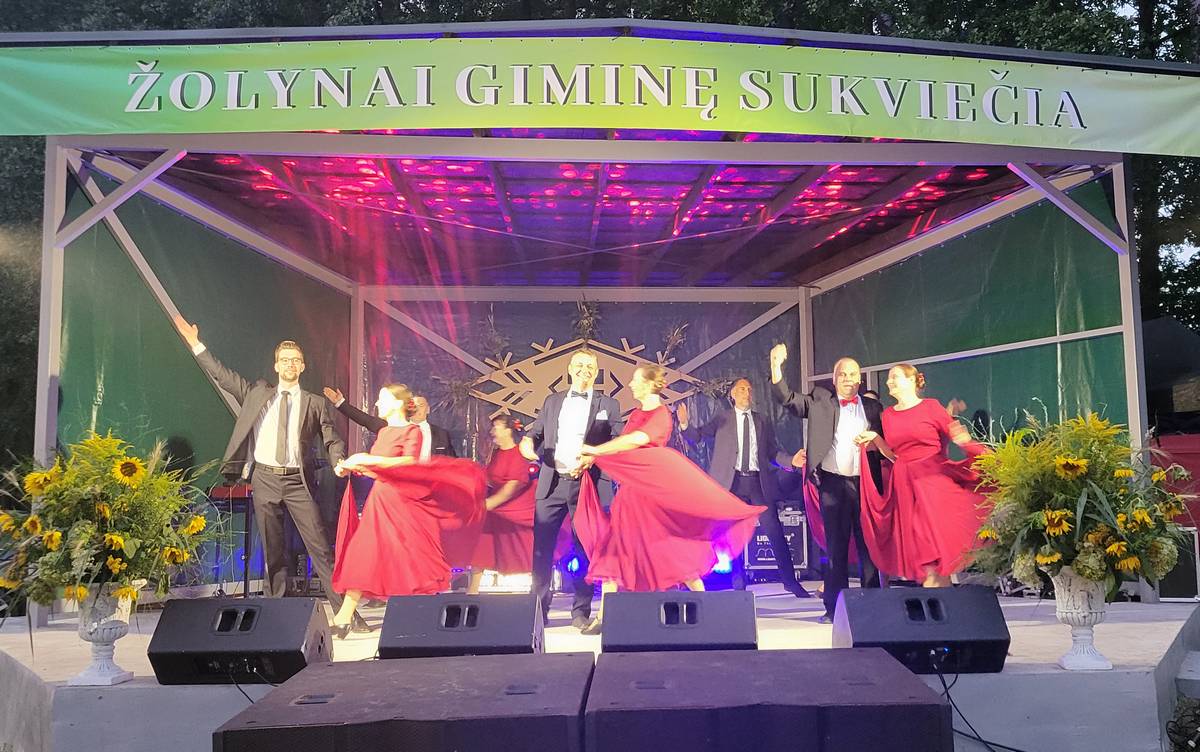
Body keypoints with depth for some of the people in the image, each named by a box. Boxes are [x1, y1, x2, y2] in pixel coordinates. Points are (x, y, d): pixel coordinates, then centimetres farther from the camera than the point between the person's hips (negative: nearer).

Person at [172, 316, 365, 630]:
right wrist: (195, 344, 13)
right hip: (264, 478, 2)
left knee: (320, 546, -7)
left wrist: (340, 464, -19)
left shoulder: (315, 403, 4)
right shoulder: (257, 393, 11)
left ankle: (345, 610, -4)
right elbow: (221, 375, 16)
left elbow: (332, 440, 1)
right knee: (271, 551, 9)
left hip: (297, 482, -2)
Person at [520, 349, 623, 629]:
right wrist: (527, 441, -8)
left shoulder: (608, 405, 8)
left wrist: (592, 459, -17)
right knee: (541, 548, 0)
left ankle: (581, 611, 11)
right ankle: (538, 609, 8)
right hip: (552, 483, 2)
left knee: (585, 550, 2)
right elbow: (535, 432, 16)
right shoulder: (552, 402, 17)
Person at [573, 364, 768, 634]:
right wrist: (590, 457, -5)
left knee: (673, 547, -2)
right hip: (630, 492, 7)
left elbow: (637, 440, -26)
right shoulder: (636, 415, 15)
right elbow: (620, 446, 9)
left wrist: (595, 450, -24)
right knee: (612, 548, 1)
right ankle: (604, 616, 2)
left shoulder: (661, 414, -10)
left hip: (654, 492, -7)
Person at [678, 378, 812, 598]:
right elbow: (697, 436, 4)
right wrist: (685, 423, -16)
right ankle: (739, 585, 15)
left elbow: (773, 451, 13)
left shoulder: (763, 422, 15)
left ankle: (790, 581, 10)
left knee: (775, 531, -2)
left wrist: (792, 460, -5)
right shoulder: (722, 420, 9)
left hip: (759, 482, 1)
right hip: (732, 482, -1)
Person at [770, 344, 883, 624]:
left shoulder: (872, 406, 12)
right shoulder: (820, 401, 8)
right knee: (835, 547, 5)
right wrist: (777, 367, -15)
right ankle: (834, 606, 10)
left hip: (865, 483, 1)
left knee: (869, 545, 4)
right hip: (832, 482, 0)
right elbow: (787, 398, -3)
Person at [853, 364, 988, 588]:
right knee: (917, 547, 4)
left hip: (935, 480, -4)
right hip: (905, 484, 5)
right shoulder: (888, 414, 11)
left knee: (935, 542, -7)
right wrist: (875, 439, 1)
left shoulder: (931, 406, -2)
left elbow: (957, 436, -1)